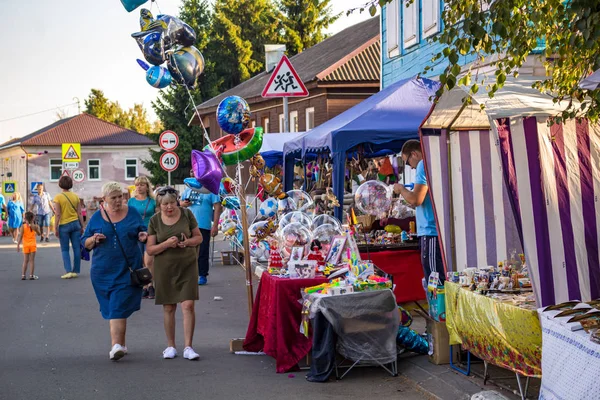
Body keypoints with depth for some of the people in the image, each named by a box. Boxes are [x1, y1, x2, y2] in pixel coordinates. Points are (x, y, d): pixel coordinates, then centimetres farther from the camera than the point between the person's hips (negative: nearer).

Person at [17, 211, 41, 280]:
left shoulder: (23, 226, -6)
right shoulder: (34, 226, -4)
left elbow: (20, 236, -10)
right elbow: (39, 233, 11)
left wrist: (18, 245, -9)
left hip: (25, 245, 1)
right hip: (33, 245, -1)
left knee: (25, 260, 10)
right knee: (32, 260, 2)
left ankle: (23, 275, 8)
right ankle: (31, 275, 1)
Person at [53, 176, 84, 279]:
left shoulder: (58, 197, -8)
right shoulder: (75, 196, 3)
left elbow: (58, 215, -10)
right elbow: (79, 213, 4)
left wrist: (56, 228, -5)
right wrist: (82, 226, 12)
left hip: (64, 225, -3)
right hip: (75, 224, 3)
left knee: (65, 250, 5)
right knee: (77, 248, 7)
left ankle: (68, 271, -6)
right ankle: (76, 271, 11)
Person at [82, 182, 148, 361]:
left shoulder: (132, 213, 4)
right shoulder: (97, 217, 5)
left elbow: (142, 232, 12)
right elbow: (85, 242, 8)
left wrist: (143, 236, -11)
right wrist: (94, 239, -13)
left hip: (127, 269, -2)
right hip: (103, 270, 2)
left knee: (119, 307, -11)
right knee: (110, 307, 9)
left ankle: (116, 346, -16)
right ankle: (121, 343, 21)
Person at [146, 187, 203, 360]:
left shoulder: (187, 214, -1)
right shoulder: (155, 220, -2)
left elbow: (199, 237, 7)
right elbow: (150, 249, -2)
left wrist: (188, 241, -15)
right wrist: (166, 244, -19)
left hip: (187, 266, 0)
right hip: (165, 268, 1)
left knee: (188, 305, -9)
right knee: (168, 307, 8)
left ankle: (188, 347, -3)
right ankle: (170, 346, 22)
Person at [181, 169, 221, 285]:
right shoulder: (188, 190, 13)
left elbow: (217, 207, -6)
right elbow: (181, 202, 25)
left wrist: (215, 225, -13)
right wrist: (183, 203, -2)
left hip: (204, 227, -5)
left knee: (202, 252, -1)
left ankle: (202, 275, 7)